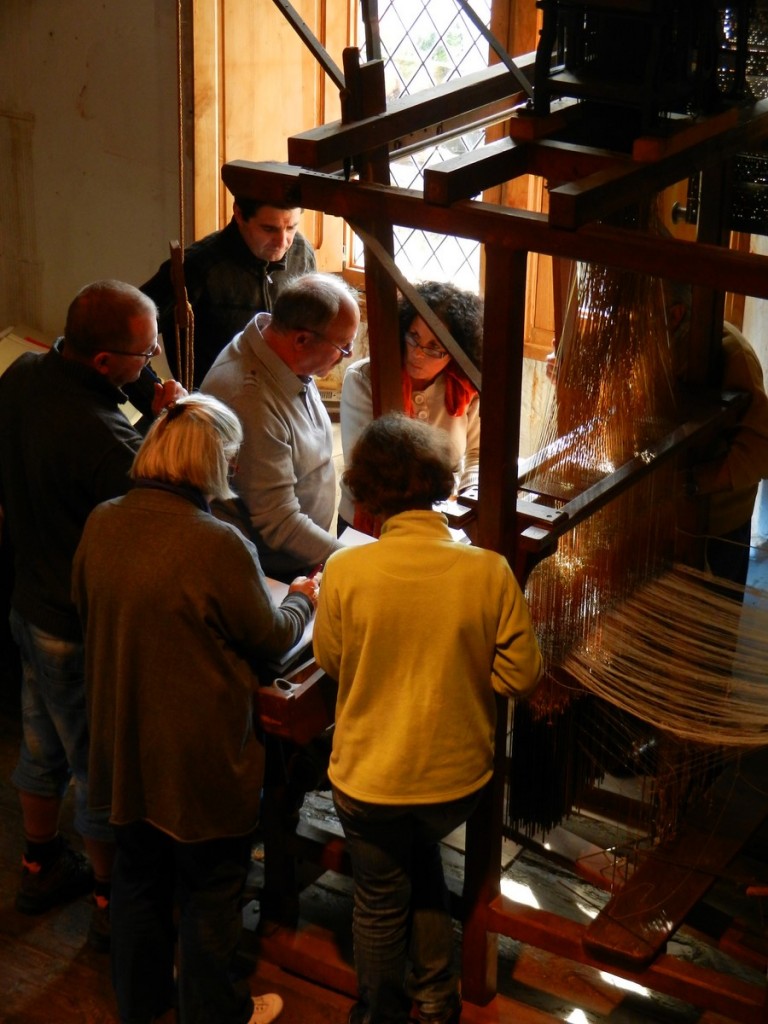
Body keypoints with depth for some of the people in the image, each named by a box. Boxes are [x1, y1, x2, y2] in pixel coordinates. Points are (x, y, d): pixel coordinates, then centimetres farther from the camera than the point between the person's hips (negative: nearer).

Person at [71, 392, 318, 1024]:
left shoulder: (102, 524, -9)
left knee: (139, 875, 25)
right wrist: (302, 599, 7)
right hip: (202, 758, -6)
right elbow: (270, 638, -13)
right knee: (210, 893, 15)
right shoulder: (219, 545, -28)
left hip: (125, 747, 6)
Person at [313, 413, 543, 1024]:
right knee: (422, 858, 32)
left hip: (369, 775, -2)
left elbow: (330, 661, -4)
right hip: (458, 773, 2)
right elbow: (521, 676, -11)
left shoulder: (346, 571, -21)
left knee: (381, 901, 20)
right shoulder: (488, 571, -19)